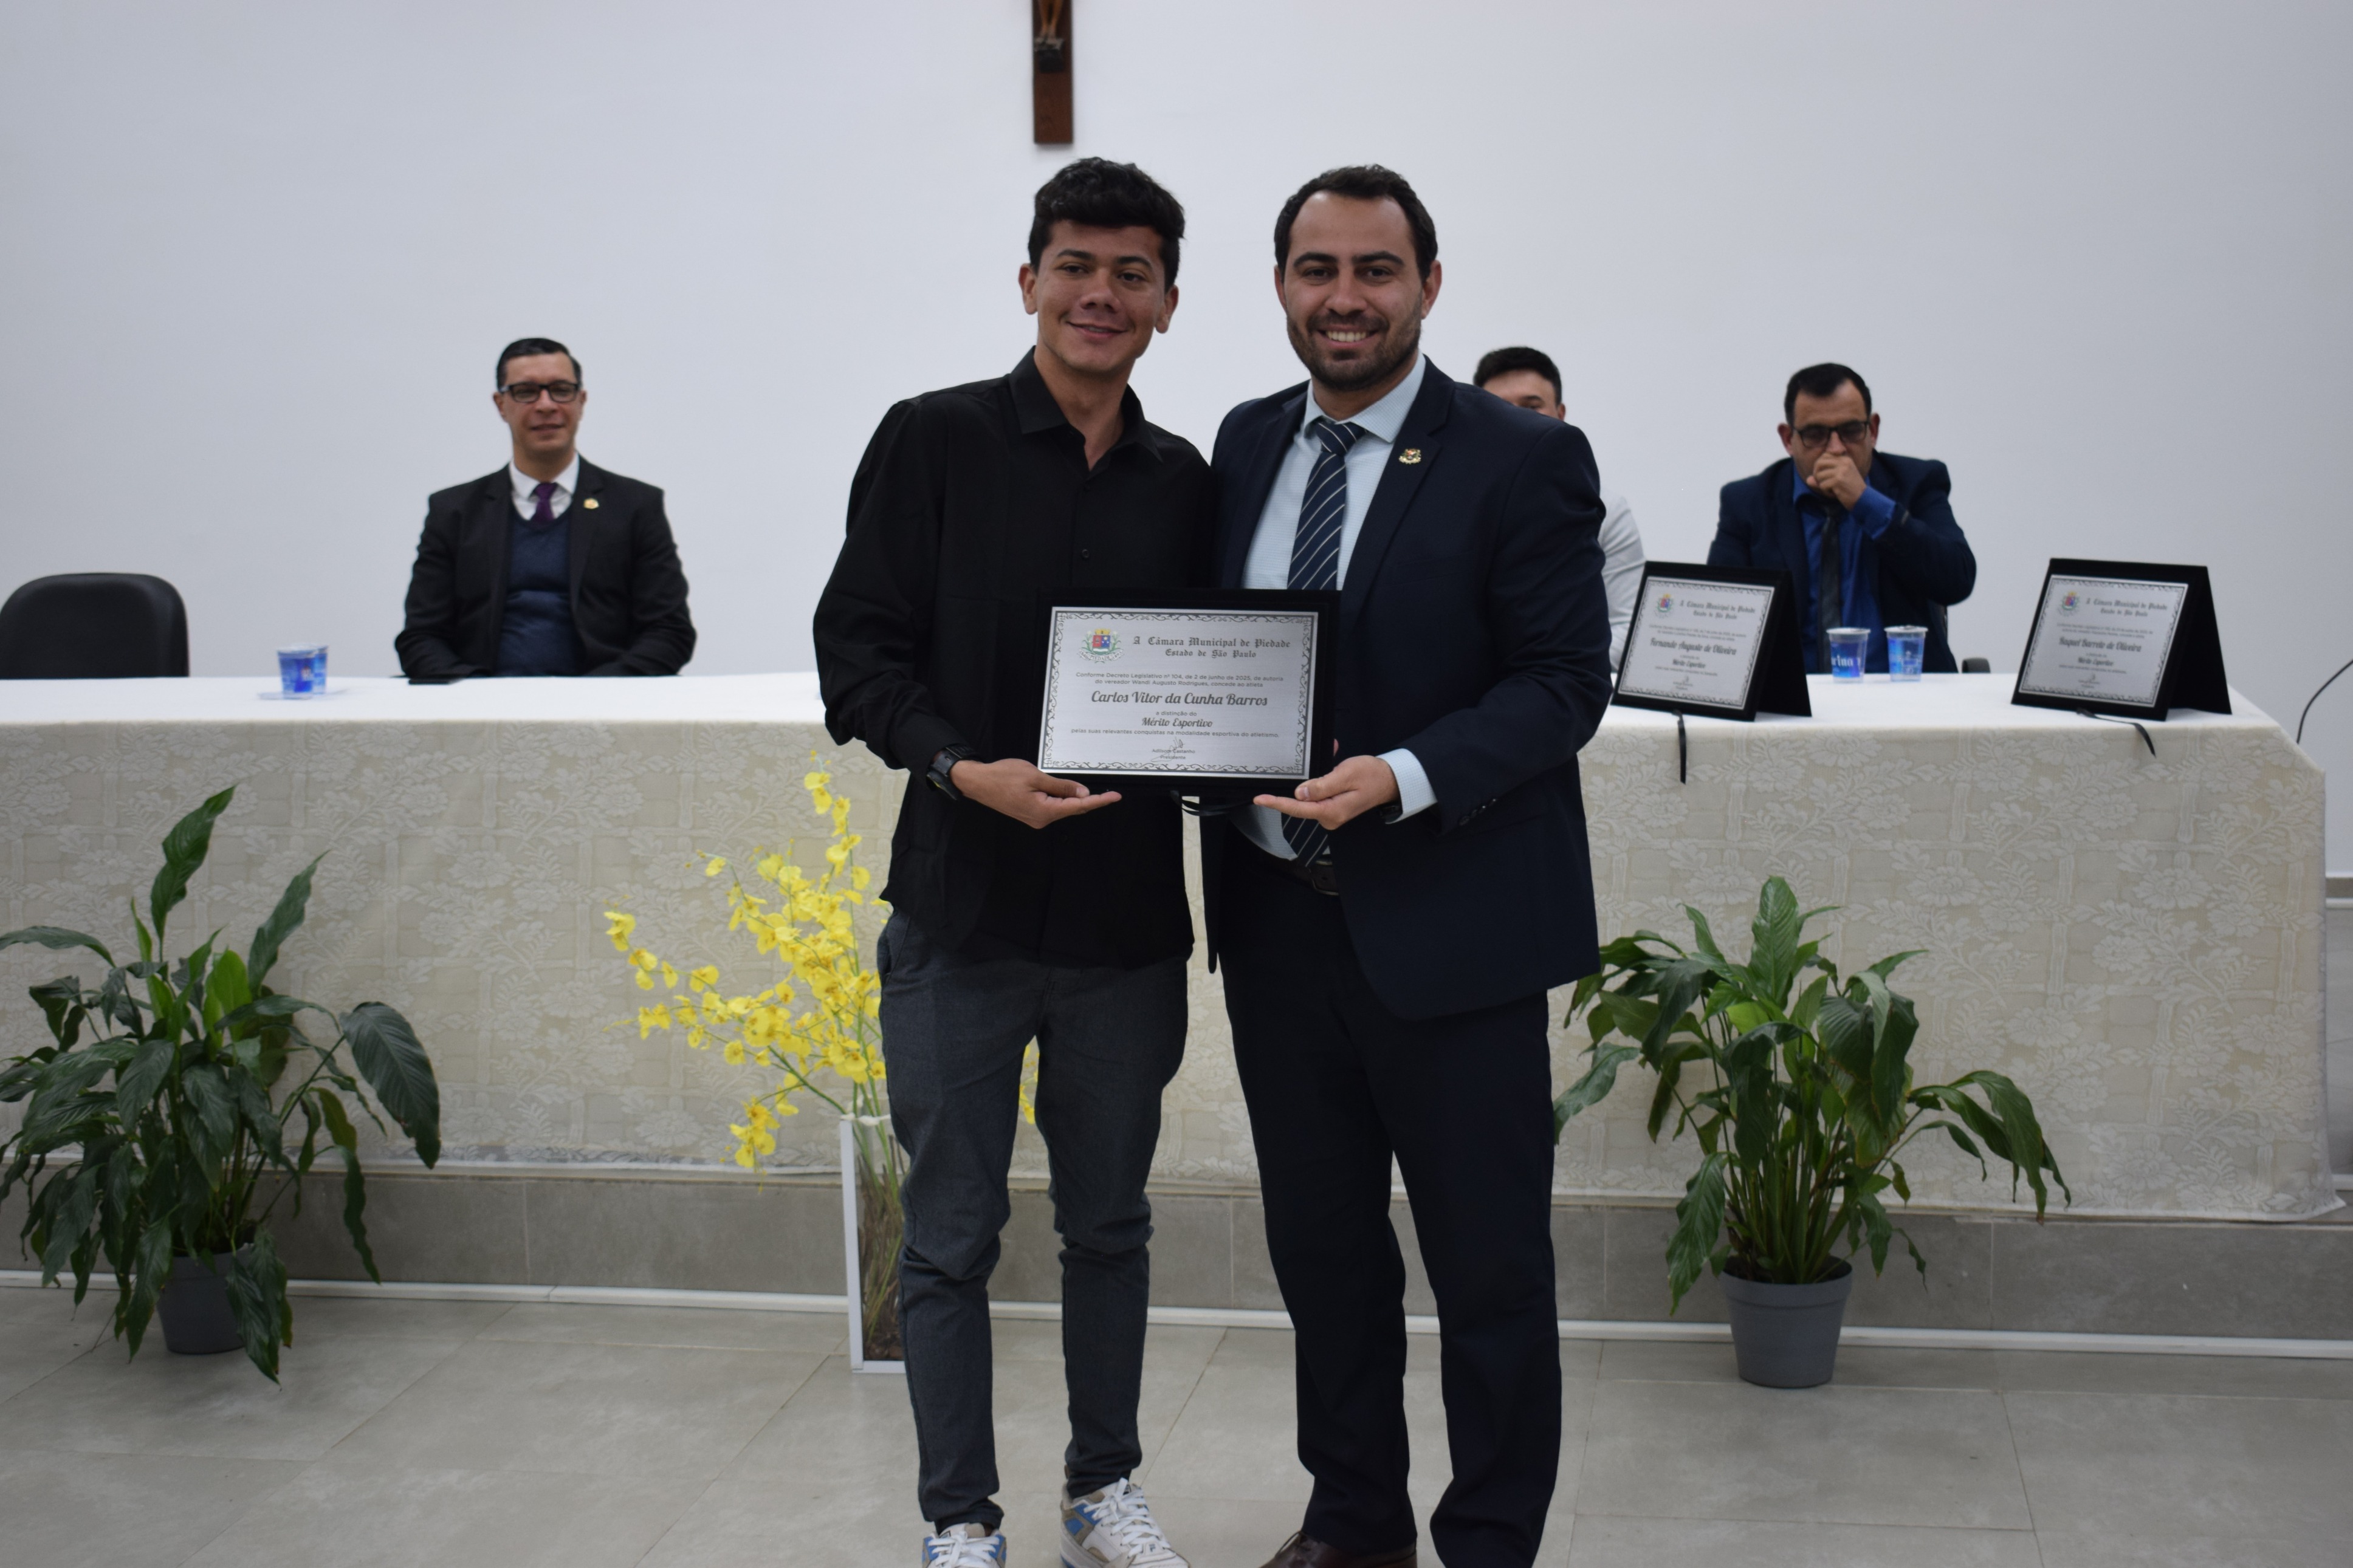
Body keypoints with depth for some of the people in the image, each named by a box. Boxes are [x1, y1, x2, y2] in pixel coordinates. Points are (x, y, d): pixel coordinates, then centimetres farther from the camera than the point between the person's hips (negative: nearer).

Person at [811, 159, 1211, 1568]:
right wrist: (963, 769, -21)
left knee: (1111, 1224, 16)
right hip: (965, 909, -3)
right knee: (952, 1232, 5)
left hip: (1128, 915, 3)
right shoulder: (935, 442, -3)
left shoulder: (1187, 482, 8)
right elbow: (860, 649, -6)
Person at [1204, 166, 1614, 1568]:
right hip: (1276, 913, 6)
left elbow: (1566, 679, -12)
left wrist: (1403, 778, -25)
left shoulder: (1522, 461, -8)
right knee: (1320, 1242, 18)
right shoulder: (1246, 446, 10)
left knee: (1490, 1267, 6)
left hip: (1446, 923, -5)